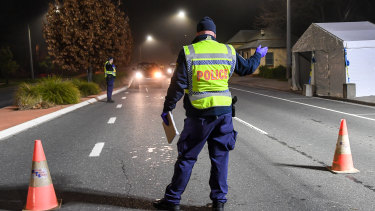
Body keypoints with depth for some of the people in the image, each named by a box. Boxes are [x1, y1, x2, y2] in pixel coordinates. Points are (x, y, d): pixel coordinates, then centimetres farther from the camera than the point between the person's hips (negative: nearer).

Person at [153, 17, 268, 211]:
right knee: (220, 157, 13)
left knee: (186, 157, 7)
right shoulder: (228, 51, 6)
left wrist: (167, 108, 3)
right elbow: (247, 68, 23)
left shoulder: (188, 52, -5)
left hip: (199, 115, -2)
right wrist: (258, 56, 43)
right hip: (224, 112, 3)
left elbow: (178, 84, -7)